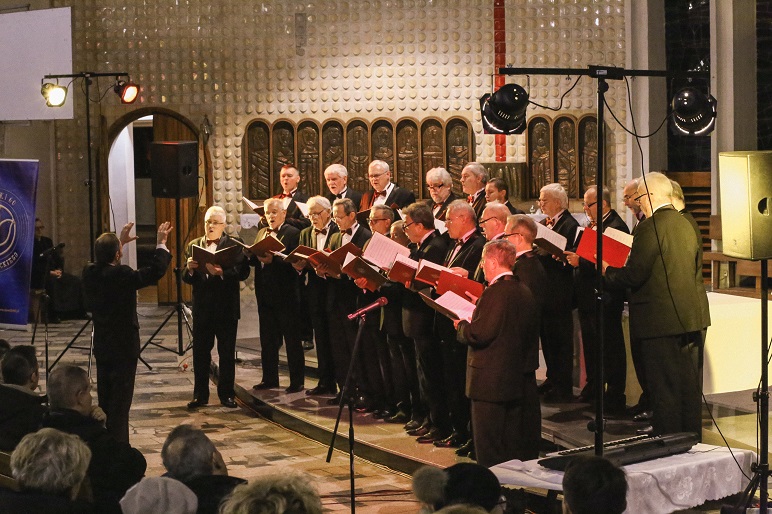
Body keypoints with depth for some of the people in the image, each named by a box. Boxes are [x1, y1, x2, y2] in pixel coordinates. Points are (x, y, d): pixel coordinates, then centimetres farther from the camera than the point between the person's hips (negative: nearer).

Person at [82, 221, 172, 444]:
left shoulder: (90, 273, -2)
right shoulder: (121, 275, -23)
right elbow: (154, 272, -20)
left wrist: (121, 242, 24)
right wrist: (161, 244, -8)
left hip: (101, 346, 7)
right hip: (124, 346, -7)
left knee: (105, 400, 16)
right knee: (121, 401, 0)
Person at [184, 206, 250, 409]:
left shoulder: (234, 244, 0)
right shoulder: (194, 245, 11)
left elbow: (243, 272, -14)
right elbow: (186, 279, 6)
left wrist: (221, 272, -28)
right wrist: (189, 269, -16)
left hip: (226, 307, -3)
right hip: (202, 307, 3)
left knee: (227, 353, 4)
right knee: (200, 353, 5)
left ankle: (226, 394, 13)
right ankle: (200, 395, 13)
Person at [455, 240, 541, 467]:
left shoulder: (496, 292, -18)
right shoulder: (525, 292, 9)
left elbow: (478, 334, -22)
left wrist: (461, 326, 0)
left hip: (492, 380, -9)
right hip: (521, 378, 9)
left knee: (490, 451, -1)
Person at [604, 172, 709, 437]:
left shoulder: (650, 227, -16)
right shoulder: (685, 224, 10)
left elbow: (633, 275, -18)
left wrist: (607, 271, -1)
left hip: (661, 320, -8)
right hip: (690, 316, 8)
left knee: (664, 388, -1)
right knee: (689, 384, 15)